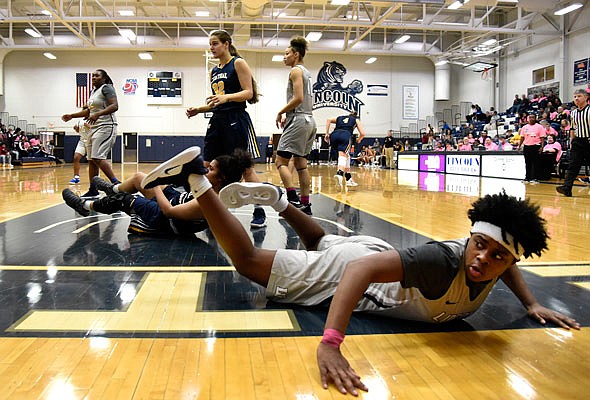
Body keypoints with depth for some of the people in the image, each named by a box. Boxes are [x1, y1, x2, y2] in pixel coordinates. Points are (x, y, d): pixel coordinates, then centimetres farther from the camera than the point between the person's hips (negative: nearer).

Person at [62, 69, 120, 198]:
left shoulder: (106, 88, -7)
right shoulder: (93, 92, 20)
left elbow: (114, 106, -22)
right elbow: (88, 111, 30)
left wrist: (98, 114, -33)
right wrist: (71, 116, 24)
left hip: (106, 127, -10)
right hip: (94, 128, 10)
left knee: (98, 157, -20)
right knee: (91, 159, 8)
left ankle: (116, 184, -18)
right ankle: (93, 190, 14)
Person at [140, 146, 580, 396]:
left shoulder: (494, 262, -14)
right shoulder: (445, 261, -39)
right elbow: (362, 268, -48)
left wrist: (532, 304, 2)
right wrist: (330, 343, -57)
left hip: (374, 247, 8)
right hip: (351, 266, -7)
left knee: (325, 243, 38)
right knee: (247, 259, -2)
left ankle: (278, 199, 50)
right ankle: (195, 176, 6)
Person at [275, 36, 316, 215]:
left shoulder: (296, 70, -7)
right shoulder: (306, 72, 22)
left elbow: (298, 98, -19)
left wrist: (281, 112, -9)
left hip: (298, 120, -10)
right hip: (309, 120, 10)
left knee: (281, 161, -10)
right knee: (301, 164, 10)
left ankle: (293, 199, -20)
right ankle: (305, 204, 11)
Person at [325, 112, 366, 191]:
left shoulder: (340, 117, 35)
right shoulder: (356, 120, 29)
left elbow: (328, 120, 16)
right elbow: (362, 133, 18)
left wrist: (327, 133, 14)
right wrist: (358, 140, 38)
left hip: (334, 135, 4)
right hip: (345, 135, -4)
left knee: (346, 155, 22)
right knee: (343, 156, -18)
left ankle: (349, 179, 21)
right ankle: (339, 174, -50)